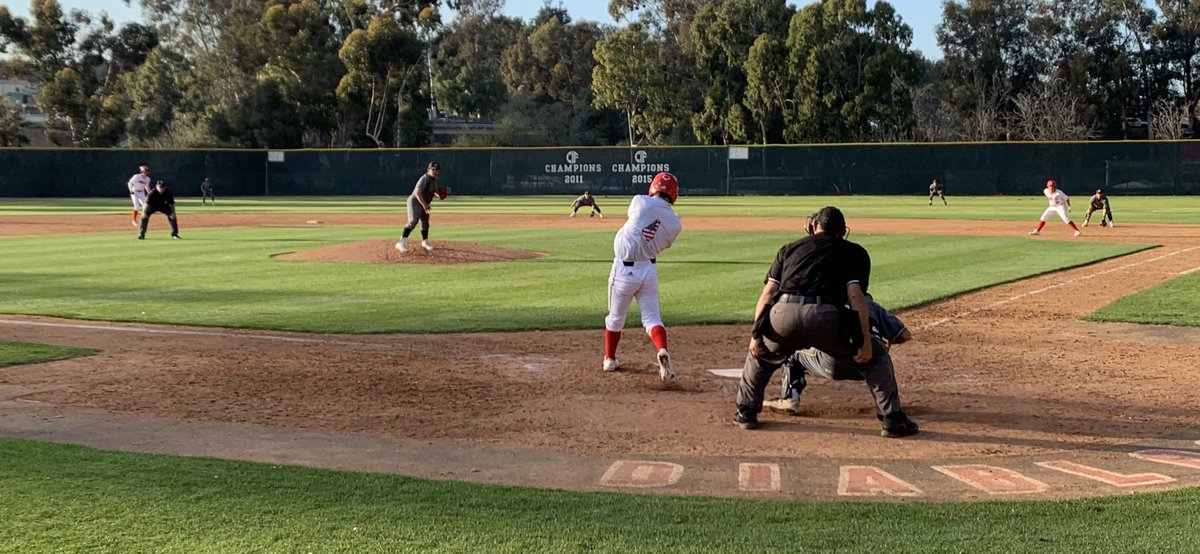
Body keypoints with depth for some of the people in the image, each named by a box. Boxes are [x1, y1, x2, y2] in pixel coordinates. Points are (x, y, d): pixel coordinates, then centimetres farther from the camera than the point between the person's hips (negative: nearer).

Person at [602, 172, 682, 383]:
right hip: (649, 270, 2)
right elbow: (662, 245, 9)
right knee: (652, 318, 5)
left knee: (616, 317, 16)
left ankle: (610, 359, 30)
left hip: (624, 269, -2)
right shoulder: (675, 223, -2)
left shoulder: (640, 202, -11)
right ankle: (662, 351, -22)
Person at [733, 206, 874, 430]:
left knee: (761, 353, 34)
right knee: (874, 355, 22)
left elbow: (768, 292, 18)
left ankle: (746, 411, 32)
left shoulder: (790, 248, 29)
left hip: (784, 313, 2)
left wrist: (756, 334, 16)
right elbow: (855, 295, 4)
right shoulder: (855, 252, 21)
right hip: (825, 318, -2)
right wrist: (865, 342, 0)